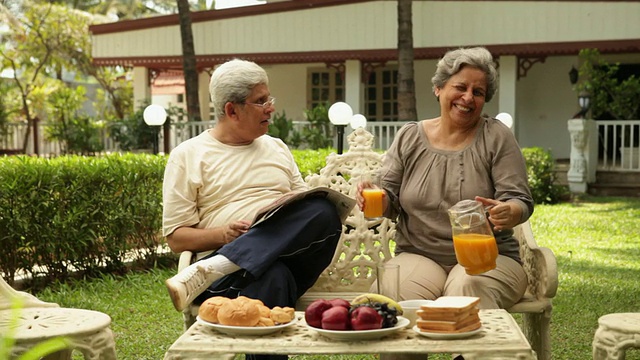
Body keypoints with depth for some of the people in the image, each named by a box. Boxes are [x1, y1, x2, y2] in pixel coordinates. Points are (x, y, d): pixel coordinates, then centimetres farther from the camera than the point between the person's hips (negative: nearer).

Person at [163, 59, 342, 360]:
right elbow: (176, 238, 5)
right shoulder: (188, 156, 9)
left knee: (323, 211, -31)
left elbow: (307, 202, 24)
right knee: (270, 277, -41)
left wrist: (318, 218, -1)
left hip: (293, 256, 5)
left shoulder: (276, 148, 23)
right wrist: (223, 235, -14)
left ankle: (207, 272, -34)